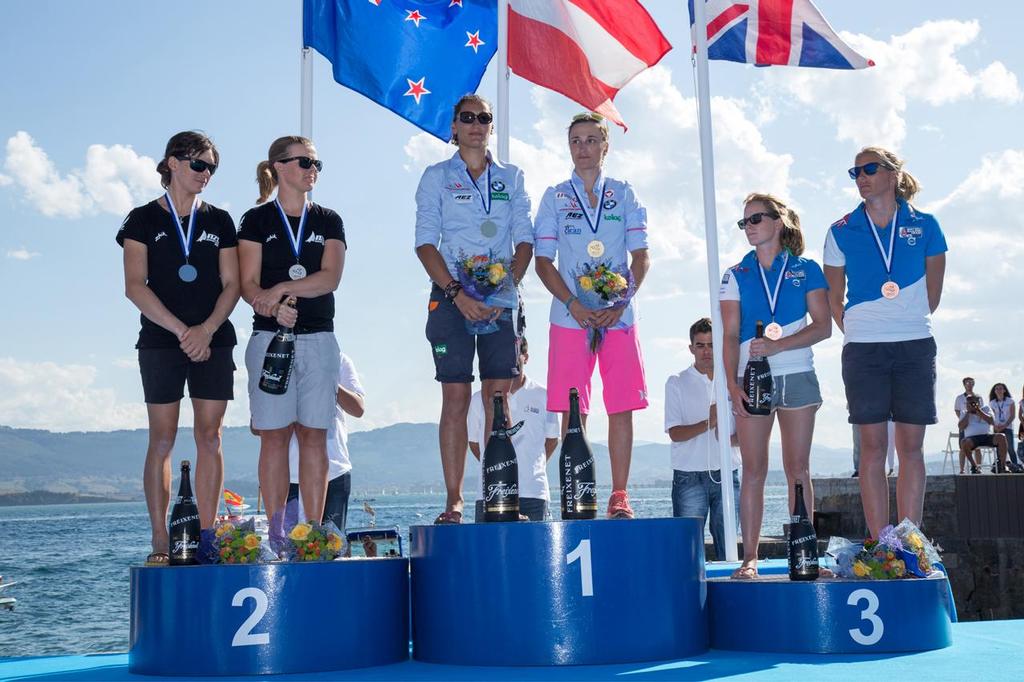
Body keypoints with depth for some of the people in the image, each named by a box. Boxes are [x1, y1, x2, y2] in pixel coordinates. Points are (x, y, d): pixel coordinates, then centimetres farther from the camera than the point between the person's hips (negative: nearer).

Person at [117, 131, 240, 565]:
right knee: (162, 438, -3)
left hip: (213, 341, 2)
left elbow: (231, 284, 7)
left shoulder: (218, 221, 13)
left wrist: (207, 328, -10)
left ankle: (207, 538, 3)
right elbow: (135, 286, -4)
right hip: (161, 342, -2)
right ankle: (160, 542, 0)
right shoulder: (144, 220, 5)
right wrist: (180, 330, -12)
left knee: (210, 437, -1)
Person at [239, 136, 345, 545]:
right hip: (270, 338, -2)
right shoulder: (257, 220, 5)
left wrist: (281, 288, -13)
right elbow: (248, 284, -2)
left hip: (319, 339, 2)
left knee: (313, 434, 1)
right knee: (274, 434, -2)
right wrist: (274, 308, -21)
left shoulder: (328, 221, 12)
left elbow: (330, 277, -2)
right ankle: (275, 531, 2)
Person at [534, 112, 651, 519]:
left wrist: (620, 302, -9)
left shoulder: (624, 195, 11)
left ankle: (619, 497, 5)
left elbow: (641, 256, 6)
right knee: (572, 412, -2)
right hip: (570, 319, -1)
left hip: (619, 317, 1)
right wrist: (573, 304, -10)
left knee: (622, 408, -1)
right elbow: (544, 261, 4)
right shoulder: (555, 198, 9)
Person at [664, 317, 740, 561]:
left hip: (727, 474, 3)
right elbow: (674, 433, -3)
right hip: (690, 476, -2)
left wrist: (732, 438, -8)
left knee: (728, 549, 2)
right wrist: (708, 424, -19)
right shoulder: (677, 383, 6)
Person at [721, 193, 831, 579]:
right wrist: (732, 384, -9)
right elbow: (730, 336, 3)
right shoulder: (736, 276, 9)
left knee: (798, 468, 2)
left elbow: (823, 326, -2)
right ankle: (750, 557, -1)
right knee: (753, 470, -2)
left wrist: (777, 345, -15)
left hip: (797, 377, 0)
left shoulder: (806, 271, 6)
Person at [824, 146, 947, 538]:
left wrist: (910, 324, 10)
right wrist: (856, 332, 6)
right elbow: (833, 298, 10)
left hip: (915, 347, 0)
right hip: (862, 349, 0)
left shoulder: (924, 226, 4)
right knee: (873, 446, -1)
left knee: (911, 445, 2)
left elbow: (933, 292, 11)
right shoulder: (841, 232, 4)